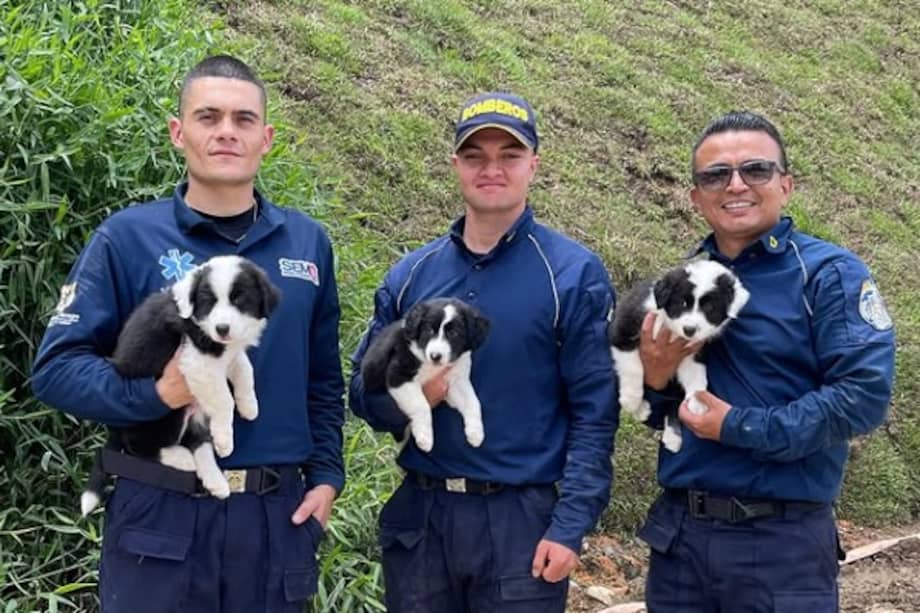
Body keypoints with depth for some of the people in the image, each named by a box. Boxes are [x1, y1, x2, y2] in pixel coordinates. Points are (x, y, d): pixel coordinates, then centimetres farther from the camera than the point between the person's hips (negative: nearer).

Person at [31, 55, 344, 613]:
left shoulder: (308, 242, 8)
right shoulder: (127, 237, -4)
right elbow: (56, 366, -7)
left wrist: (325, 474, 5)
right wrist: (152, 393, -22)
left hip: (279, 517, 3)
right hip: (162, 517, -3)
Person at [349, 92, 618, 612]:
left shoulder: (574, 274, -5)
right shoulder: (410, 275, 6)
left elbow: (594, 414, -7)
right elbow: (363, 391, 11)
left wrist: (570, 527, -14)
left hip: (522, 519, -4)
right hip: (420, 517, 4)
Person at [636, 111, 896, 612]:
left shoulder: (830, 274, -6)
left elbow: (864, 395, -17)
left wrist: (739, 427, -16)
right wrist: (656, 379, -8)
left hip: (783, 539, -4)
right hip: (679, 533, 5)